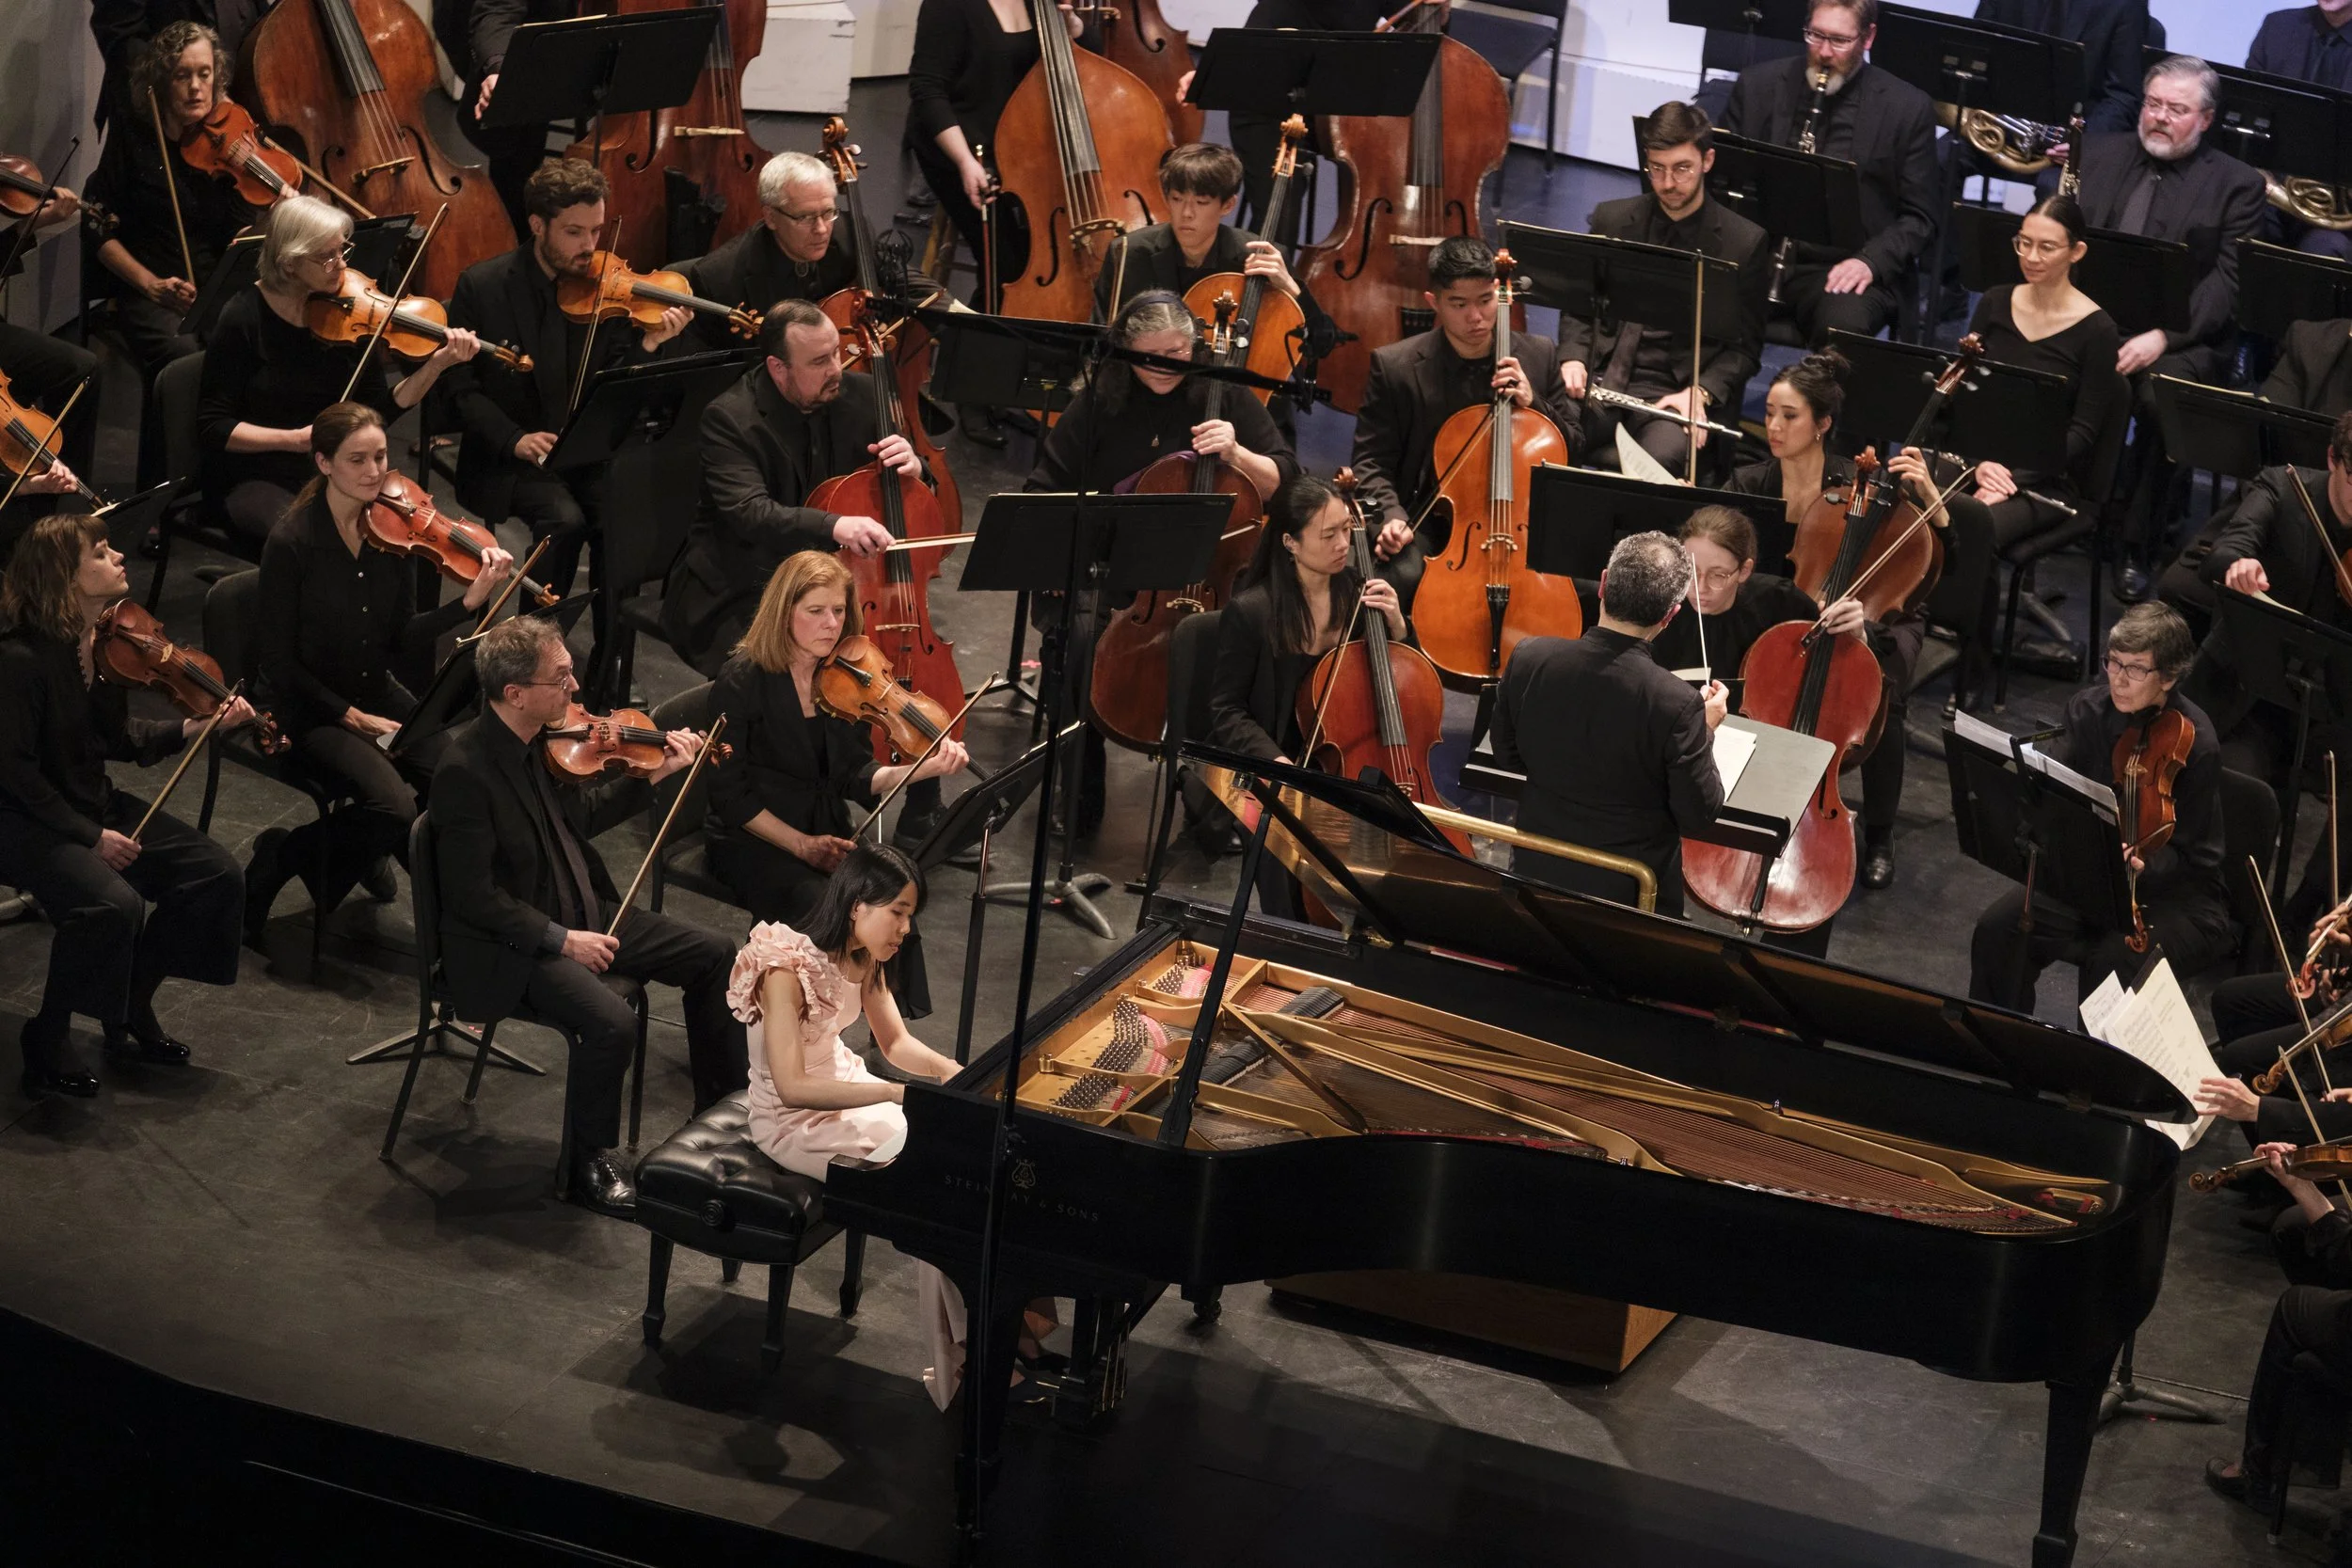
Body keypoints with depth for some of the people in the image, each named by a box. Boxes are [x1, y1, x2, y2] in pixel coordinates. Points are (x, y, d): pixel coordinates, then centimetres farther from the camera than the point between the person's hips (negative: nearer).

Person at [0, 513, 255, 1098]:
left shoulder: (108, 641, 0)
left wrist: (192, 728, -6)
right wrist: (89, 836, -20)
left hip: (96, 805, 8)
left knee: (216, 875, -4)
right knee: (112, 904, -32)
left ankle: (131, 1006, 13)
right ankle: (47, 1038, -9)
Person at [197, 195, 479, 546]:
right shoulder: (245, 317, -12)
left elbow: (379, 410, 1)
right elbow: (212, 428, -10)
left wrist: (438, 364, -12)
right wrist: (293, 439, -21)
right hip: (255, 480, -4)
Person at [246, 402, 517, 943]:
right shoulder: (292, 542, -19)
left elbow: (404, 643, -3)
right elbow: (280, 661, -14)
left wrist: (470, 602, -17)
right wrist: (349, 716, -17)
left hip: (378, 695, 6)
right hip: (310, 707, -6)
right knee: (394, 808, -28)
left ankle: (355, 855, 10)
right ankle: (284, 854, -2)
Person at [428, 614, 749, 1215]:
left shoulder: (546, 738, 0)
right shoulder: (464, 772, -25)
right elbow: (472, 896, -23)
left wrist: (653, 776, 11)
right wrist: (559, 939, -24)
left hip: (580, 913, 9)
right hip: (511, 946, -9)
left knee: (714, 955, 6)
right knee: (611, 1019, -31)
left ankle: (722, 1109, 22)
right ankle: (594, 1165, -8)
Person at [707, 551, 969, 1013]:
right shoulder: (744, 680, -12)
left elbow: (857, 777, 1)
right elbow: (730, 793, -12)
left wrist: (922, 768, -17)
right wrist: (800, 844, -18)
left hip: (828, 836, 4)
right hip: (753, 841, -4)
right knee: (819, 903, -32)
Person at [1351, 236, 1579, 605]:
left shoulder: (1540, 356, 5)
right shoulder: (1394, 366, -3)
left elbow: (1573, 447, 11)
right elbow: (1372, 462, 1)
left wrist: (1533, 403, -8)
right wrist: (1392, 516, -19)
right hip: (1430, 521, -2)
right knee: (1403, 578, -34)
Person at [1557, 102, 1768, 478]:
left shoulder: (1745, 243, 3)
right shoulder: (1611, 219, 12)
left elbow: (1745, 347, 5)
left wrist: (1701, 391, -13)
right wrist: (1574, 357, -3)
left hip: (1675, 392, -2)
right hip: (1602, 380, 3)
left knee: (1659, 459, -36)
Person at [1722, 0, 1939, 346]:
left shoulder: (1908, 109, 3)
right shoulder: (1758, 85, 7)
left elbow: (1919, 217, 5)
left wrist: (1870, 261, -14)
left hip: (1843, 268, -2)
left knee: (1843, 327, -36)